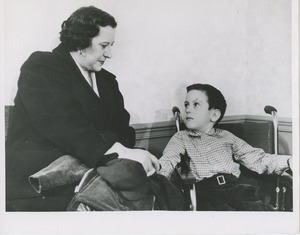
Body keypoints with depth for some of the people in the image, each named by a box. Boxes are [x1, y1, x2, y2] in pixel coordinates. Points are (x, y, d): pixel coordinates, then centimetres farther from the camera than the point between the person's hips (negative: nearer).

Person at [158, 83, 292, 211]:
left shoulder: (226, 136, 23)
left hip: (233, 186, 2)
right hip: (205, 191, -2)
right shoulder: (181, 138, 19)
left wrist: (288, 161, 2)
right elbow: (168, 160, 1)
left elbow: (256, 159, 18)